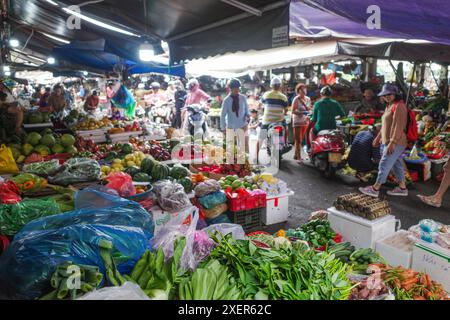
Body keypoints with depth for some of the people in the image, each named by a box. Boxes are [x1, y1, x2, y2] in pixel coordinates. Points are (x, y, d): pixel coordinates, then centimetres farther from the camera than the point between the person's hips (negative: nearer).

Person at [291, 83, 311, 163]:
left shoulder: (308, 99, 10)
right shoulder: (296, 99, -8)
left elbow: (309, 109, 18)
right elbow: (293, 111, -13)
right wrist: (302, 112, -24)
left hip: (305, 121, 6)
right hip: (297, 121, -6)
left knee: (301, 139, 12)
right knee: (298, 140, -7)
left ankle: (296, 155, 24)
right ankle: (299, 157, -4)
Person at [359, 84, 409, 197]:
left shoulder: (399, 106, -15)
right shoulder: (390, 106, 17)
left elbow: (398, 126, -23)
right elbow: (386, 125, 23)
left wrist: (392, 142, -26)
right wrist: (378, 137, 23)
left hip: (395, 143, -10)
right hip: (388, 141, 10)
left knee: (384, 165, -5)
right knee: (397, 165, 14)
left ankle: (375, 189, 1)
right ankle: (402, 188, 23)